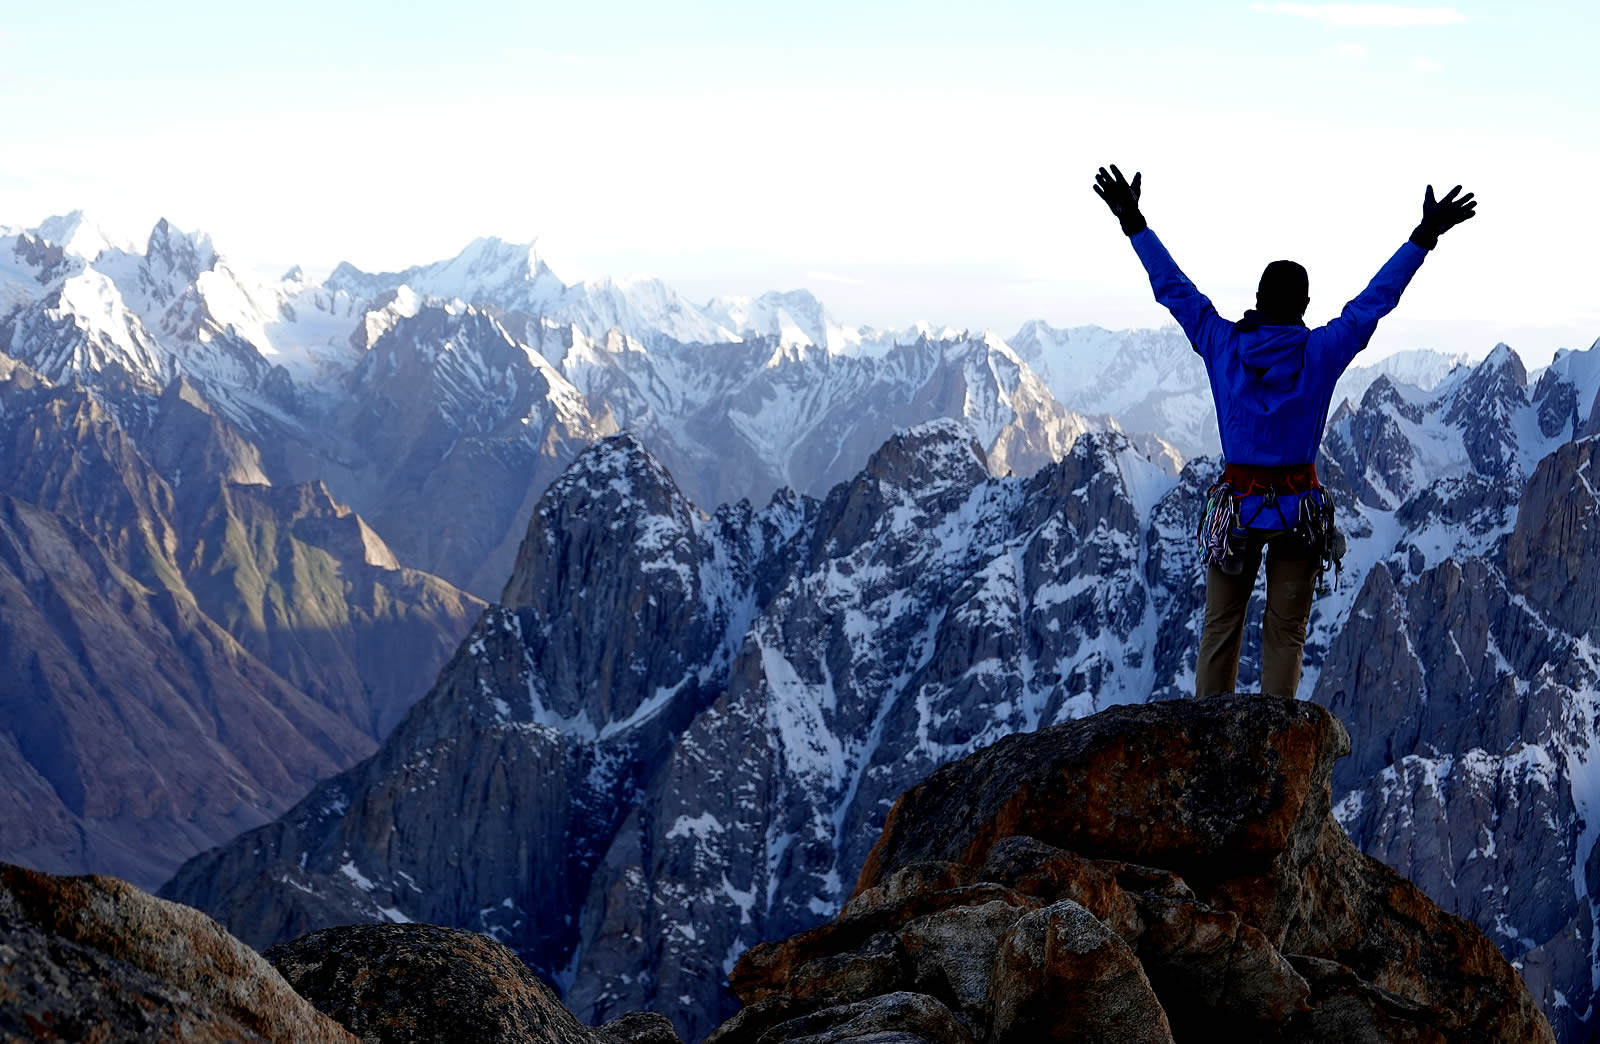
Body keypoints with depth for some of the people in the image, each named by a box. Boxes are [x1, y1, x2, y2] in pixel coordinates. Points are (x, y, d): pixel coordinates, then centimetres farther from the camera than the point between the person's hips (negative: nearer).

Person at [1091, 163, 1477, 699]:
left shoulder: (1222, 345, -4)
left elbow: (1173, 288, 4)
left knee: (1220, 628, 10)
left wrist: (1134, 223, 13)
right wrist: (1425, 237, 5)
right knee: (1285, 634, 6)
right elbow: (1376, 298, -2)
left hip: (1235, 505, 1)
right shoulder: (1322, 352, -8)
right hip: (1300, 509, -1)